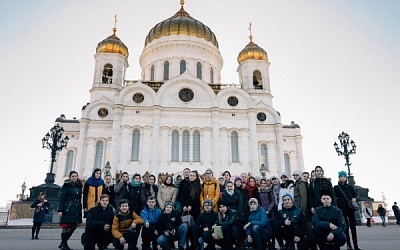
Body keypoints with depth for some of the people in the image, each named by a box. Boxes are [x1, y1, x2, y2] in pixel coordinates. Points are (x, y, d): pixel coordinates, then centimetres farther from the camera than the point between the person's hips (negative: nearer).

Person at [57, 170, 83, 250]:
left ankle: (63, 243, 21)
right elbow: (61, 198, -8)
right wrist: (60, 210, -14)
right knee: (66, 226, -1)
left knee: (74, 226, 6)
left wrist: (80, 208, 11)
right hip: (67, 208, -6)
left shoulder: (79, 186, 13)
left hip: (76, 209, 6)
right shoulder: (66, 185, -4)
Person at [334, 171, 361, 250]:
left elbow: (355, 195, 15)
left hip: (351, 208, 2)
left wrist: (354, 198, -7)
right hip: (342, 208, -2)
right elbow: (334, 198, 3)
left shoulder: (350, 187, 13)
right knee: (345, 226, 1)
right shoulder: (336, 187, 6)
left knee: (353, 226, -1)